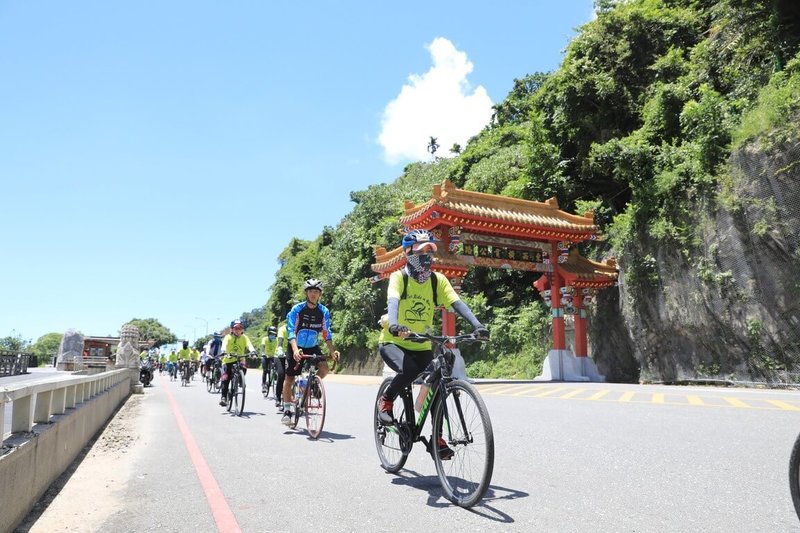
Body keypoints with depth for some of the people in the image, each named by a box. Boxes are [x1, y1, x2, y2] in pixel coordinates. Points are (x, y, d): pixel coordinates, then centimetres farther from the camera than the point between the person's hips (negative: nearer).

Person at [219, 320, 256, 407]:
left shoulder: (244, 337, -5)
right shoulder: (228, 337, -9)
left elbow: (249, 345, -21)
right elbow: (224, 345, -28)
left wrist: (252, 351, -43)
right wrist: (224, 352, -49)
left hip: (239, 360, 1)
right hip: (228, 361, -1)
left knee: (244, 366, -29)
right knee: (225, 379, -13)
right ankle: (224, 397, -4)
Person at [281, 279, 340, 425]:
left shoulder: (324, 311, -9)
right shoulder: (297, 310, -17)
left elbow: (326, 333, -8)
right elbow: (291, 332, -26)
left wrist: (332, 351, -21)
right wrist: (295, 350, -41)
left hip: (313, 347, 2)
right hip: (296, 348, -2)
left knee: (324, 368, -21)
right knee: (289, 378, 0)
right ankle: (287, 410, 15)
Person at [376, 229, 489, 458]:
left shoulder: (438, 280, -1)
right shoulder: (399, 277, -11)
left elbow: (457, 303, -14)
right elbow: (393, 301, -31)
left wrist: (477, 325, -31)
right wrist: (394, 325, -52)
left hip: (422, 346, 4)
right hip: (393, 342, -4)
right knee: (408, 370, -33)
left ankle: (437, 438, 9)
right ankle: (386, 400, -2)